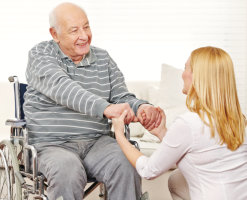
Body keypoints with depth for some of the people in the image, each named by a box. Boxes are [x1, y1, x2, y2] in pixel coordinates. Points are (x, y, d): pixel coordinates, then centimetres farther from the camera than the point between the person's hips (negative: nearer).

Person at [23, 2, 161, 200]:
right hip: (52, 145, -3)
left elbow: (122, 98, 9)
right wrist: (105, 107, -38)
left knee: (127, 164, -27)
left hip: (97, 141, 3)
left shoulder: (103, 58, 12)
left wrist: (142, 107, -17)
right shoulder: (40, 54, -2)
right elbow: (61, 88, -22)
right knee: (68, 171, -36)